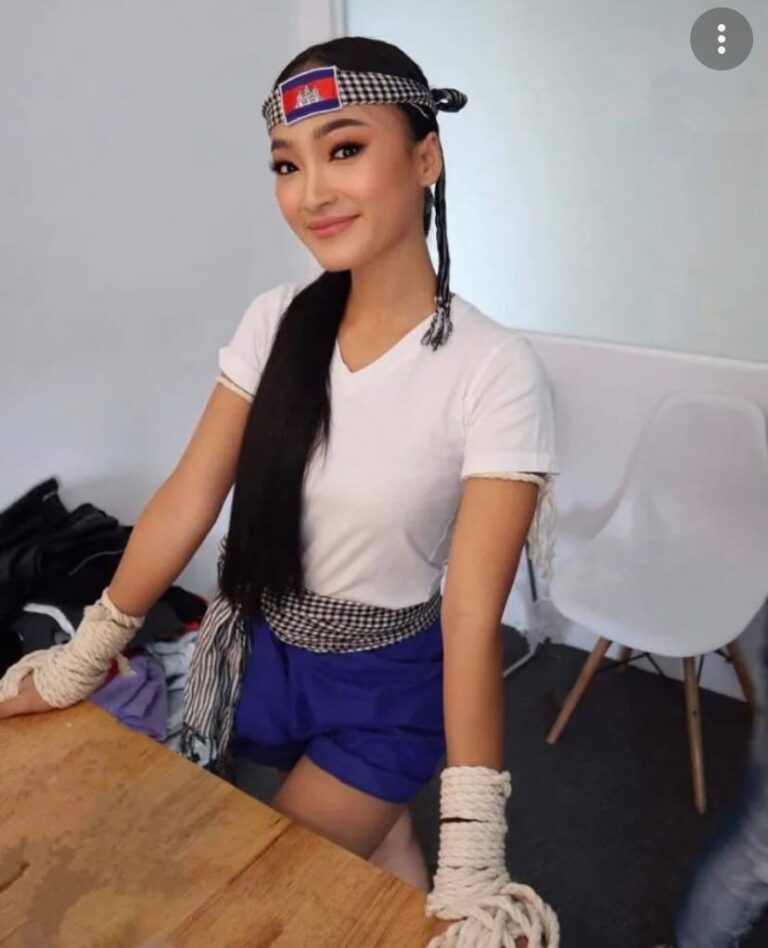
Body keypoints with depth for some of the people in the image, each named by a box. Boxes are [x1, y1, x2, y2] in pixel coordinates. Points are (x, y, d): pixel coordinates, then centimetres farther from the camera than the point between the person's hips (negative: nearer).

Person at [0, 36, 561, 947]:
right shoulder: (275, 320, -11)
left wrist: (471, 872, -24)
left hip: (388, 679, -4)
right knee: (370, 832, 26)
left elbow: (472, 617, -25)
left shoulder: (494, 368, -24)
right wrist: (78, 662, 0)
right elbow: (185, 502, -6)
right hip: (262, 649, 4)